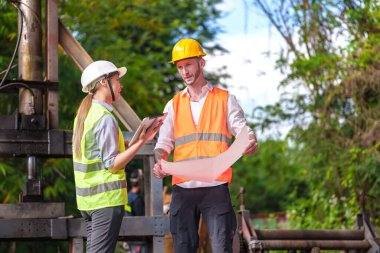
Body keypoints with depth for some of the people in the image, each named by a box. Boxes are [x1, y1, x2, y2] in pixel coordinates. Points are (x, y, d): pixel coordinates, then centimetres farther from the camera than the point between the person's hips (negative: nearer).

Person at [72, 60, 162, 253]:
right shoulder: (105, 118, -14)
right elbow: (112, 164, -16)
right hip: (106, 198, -9)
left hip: (87, 197, 9)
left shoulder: (84, 113, 12)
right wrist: (141, 142, -22)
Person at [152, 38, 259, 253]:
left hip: (216, 187, -3)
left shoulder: (225, 100, 8)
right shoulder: (174, 105, 14)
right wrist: (160, 162, -13)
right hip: (183, 188, 3)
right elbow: (164, 143, 9)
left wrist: (251, 143, -23)